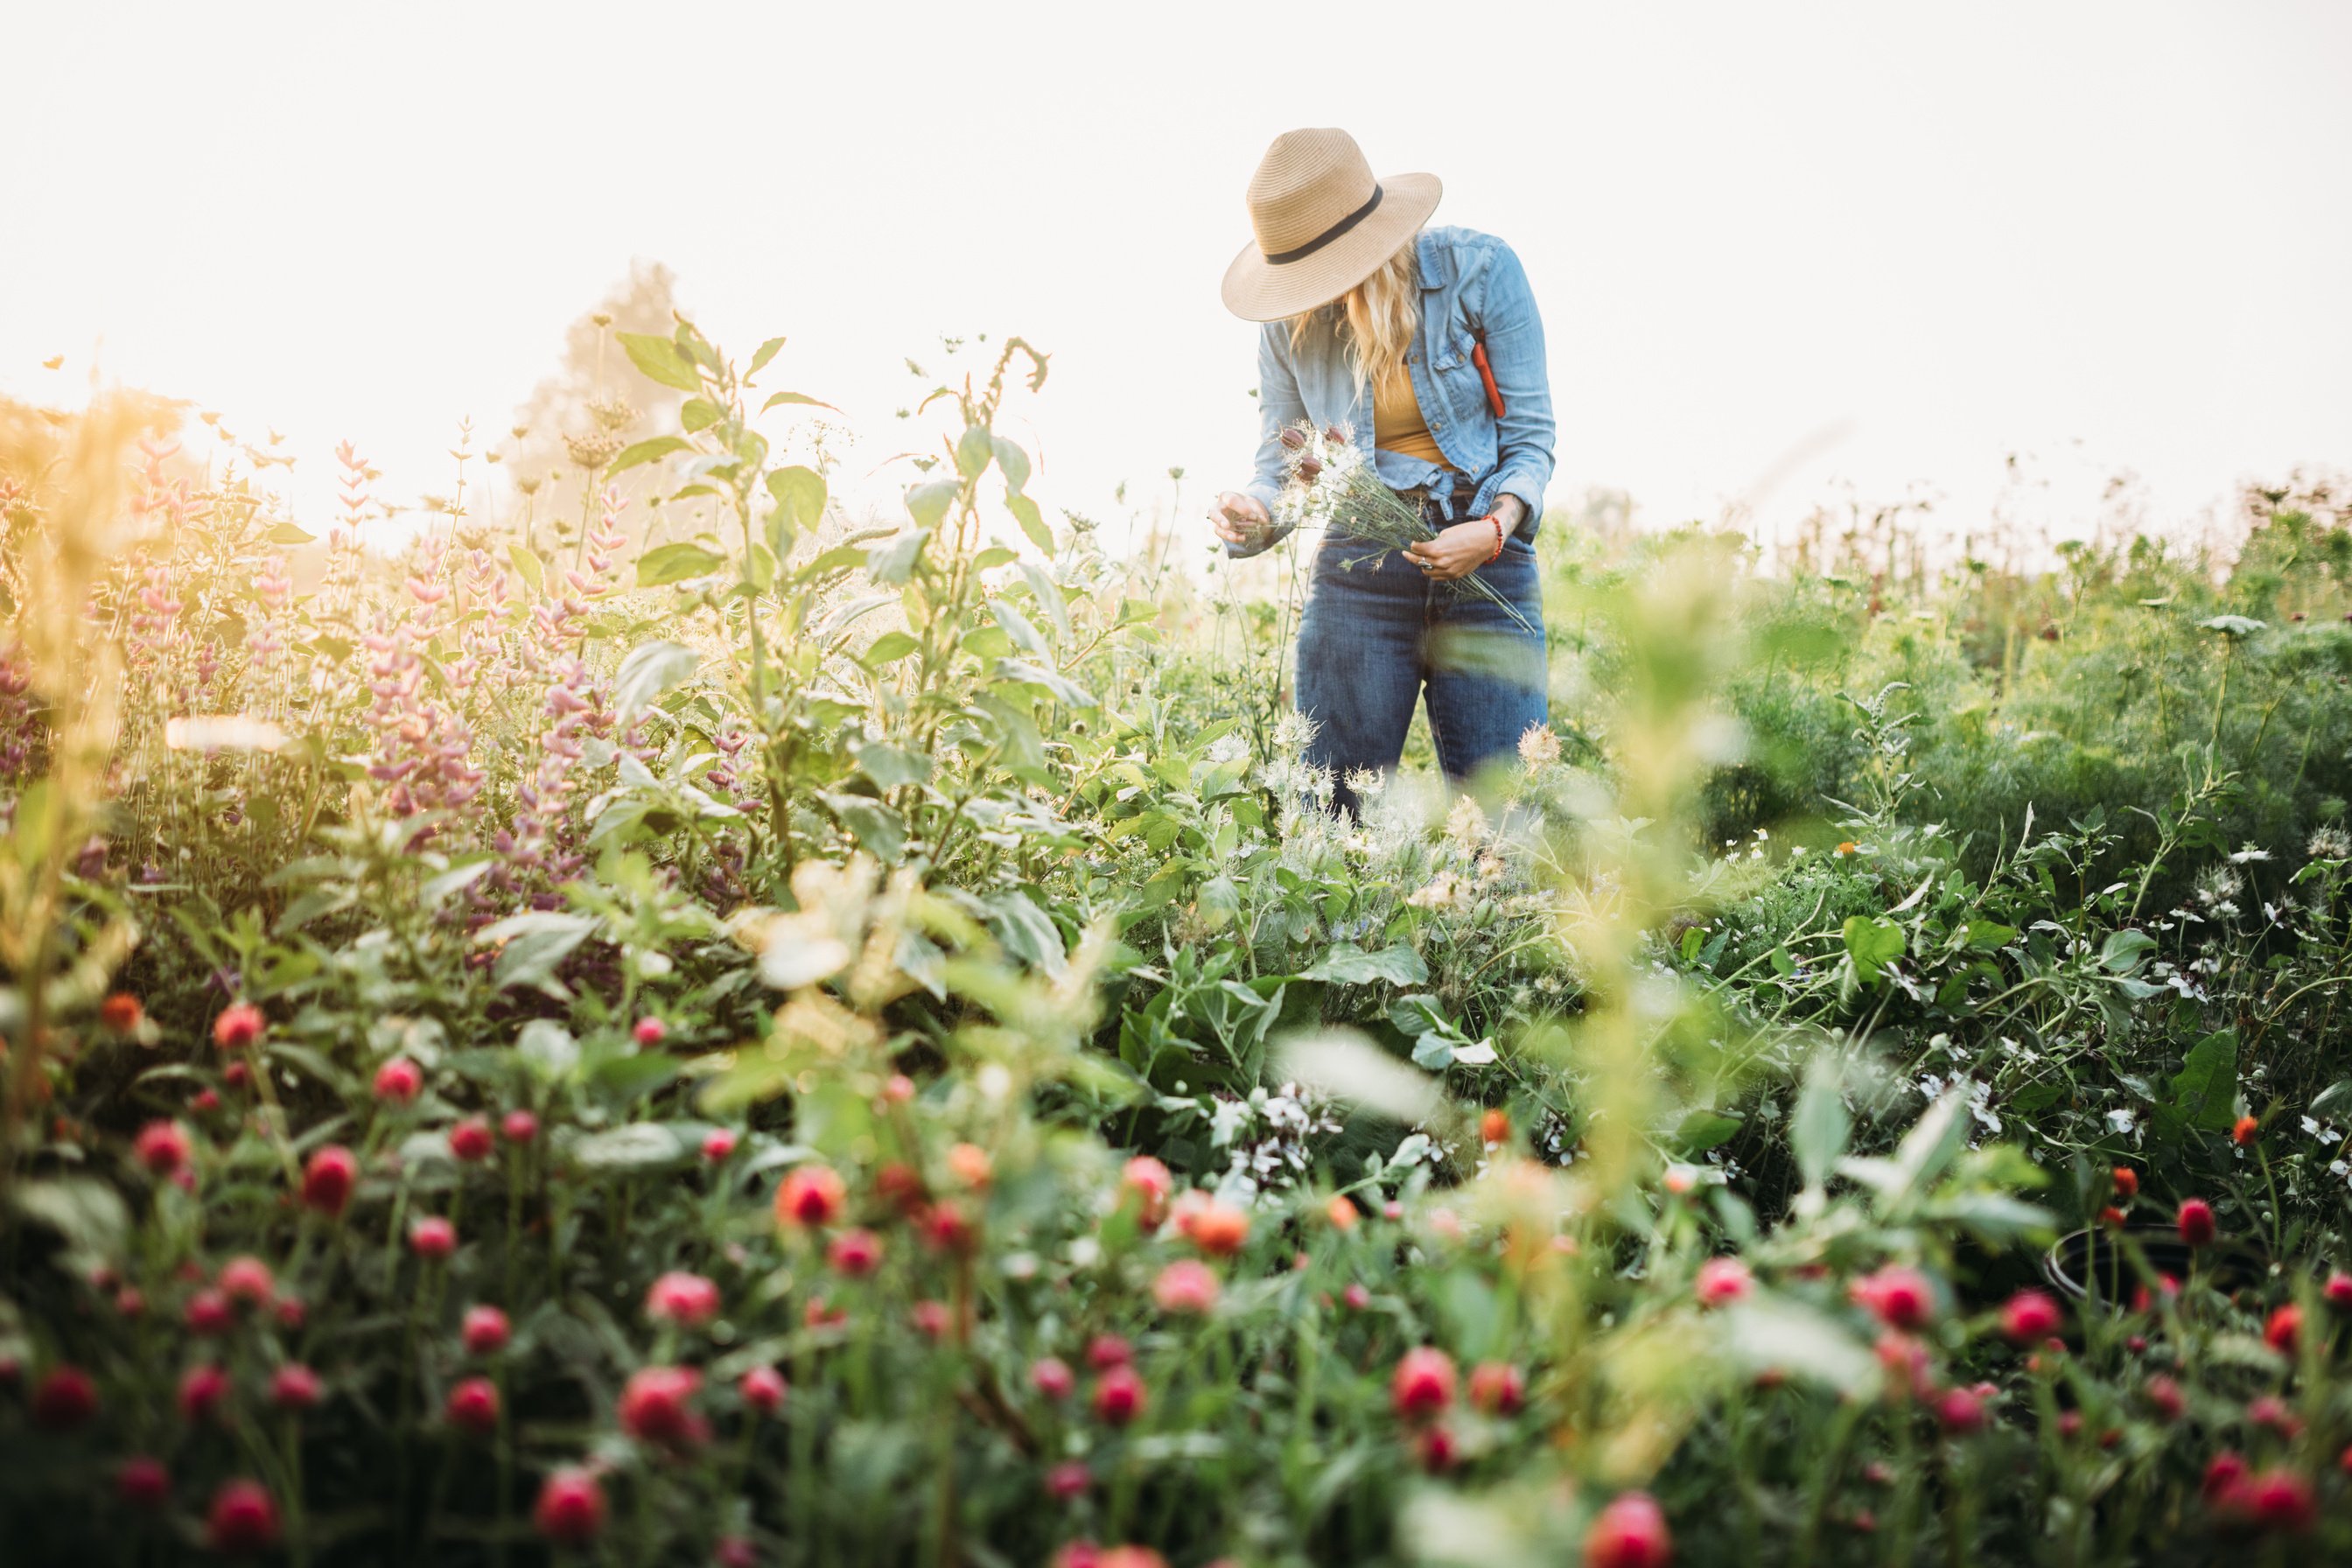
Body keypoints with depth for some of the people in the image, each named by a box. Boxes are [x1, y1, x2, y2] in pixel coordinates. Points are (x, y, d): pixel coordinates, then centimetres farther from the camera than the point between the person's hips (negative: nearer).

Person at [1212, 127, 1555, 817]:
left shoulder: (1479, 270, -5)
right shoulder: (1289, 322, 2)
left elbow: (1530, 433, -2)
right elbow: (1278, 467, 5)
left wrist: (1497, 526, -20)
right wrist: (1251, 514, -18)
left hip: (1487, 564, -1)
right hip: (1357, 572, 1)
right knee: (1327, 815, -2)